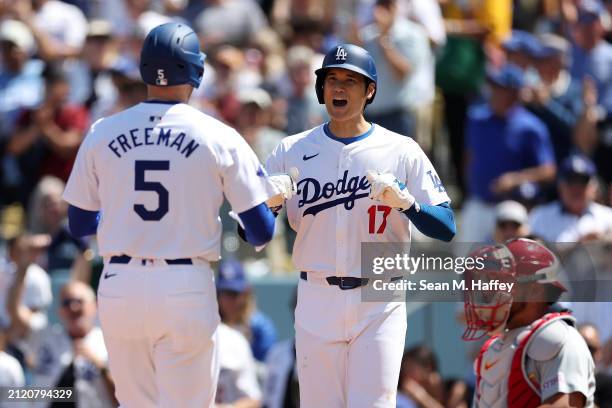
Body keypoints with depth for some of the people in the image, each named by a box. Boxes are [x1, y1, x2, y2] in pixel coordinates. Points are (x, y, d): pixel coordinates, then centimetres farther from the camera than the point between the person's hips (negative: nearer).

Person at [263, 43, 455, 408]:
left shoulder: (401, 152, 1)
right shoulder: (292, 151, 7)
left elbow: (446, 227, -4)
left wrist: (405, 201, -21)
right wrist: (268, 203, -16)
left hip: (379, 305, -2)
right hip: (316, 303, 2)